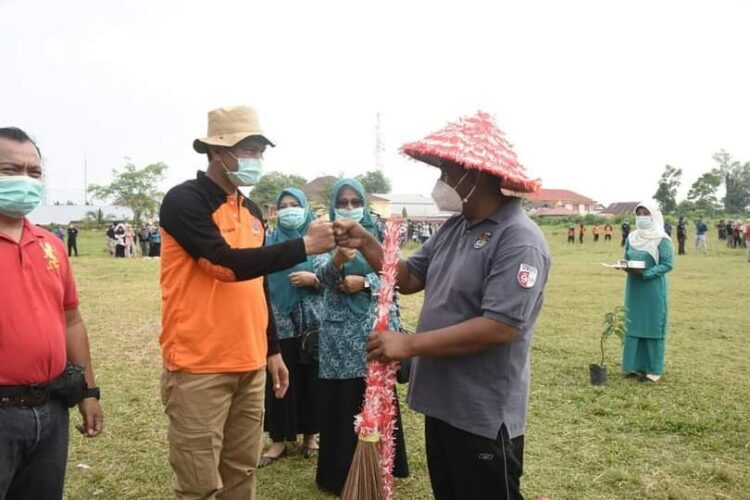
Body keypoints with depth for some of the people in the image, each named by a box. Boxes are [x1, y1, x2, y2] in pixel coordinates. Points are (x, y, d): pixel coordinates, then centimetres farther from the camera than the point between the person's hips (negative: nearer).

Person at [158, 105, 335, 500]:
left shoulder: (252, 211, 13)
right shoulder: (184, 201, -10)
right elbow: (228, 264, -23)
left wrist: (273, 349, 18)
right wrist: (304, 245, -20)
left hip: (249, 365, 7)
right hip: (199, 367, -7)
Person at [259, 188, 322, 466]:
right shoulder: (269, 243, 6)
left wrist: (313, 279, -15)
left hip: (311, 321, 0)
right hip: (278, 322, 1)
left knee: (310, 378, 6)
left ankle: (310, 434, 23)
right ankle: (279, 439, 16)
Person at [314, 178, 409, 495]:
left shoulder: (375, 234, 7)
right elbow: (322, 274, -18)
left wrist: (364, 282, -13)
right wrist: (338, 259, -39)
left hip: (374, 325, 2)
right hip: (341, 329, -2)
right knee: (341, 401, 0)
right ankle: (340, 473, 12)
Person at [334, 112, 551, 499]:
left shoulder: (519, 240, -21)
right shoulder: (455, 227, 7)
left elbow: (500, 328, -29)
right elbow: (410, 278, 11)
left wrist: (410, 344, -26)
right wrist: (365, 243, -5)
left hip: (484, 414, -8)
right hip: (443, 402, 9)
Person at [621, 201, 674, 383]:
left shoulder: (662, 239, -11)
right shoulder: (632, 237, 7)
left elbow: (668, 264, -13)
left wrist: (644, 273, -22)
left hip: (654, 289, -6)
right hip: (634, 287, 6)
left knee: (653, 327, 0)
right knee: (633, 325, 9)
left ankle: (653, 369, 9)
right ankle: (635, 365, 18)